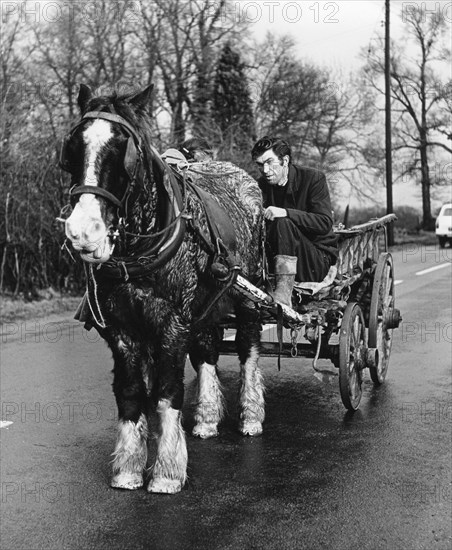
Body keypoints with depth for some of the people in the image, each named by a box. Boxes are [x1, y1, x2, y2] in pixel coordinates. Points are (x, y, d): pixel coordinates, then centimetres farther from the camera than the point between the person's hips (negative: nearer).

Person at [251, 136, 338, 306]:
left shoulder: (313, 178, -7)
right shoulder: (262, 185, 7)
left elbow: (325, 223, -19)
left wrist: (286, 213, -31)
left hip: (318, 261, -4)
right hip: (276, 257, 4)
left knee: (283, 223, -31)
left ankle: (284, 293, -39)